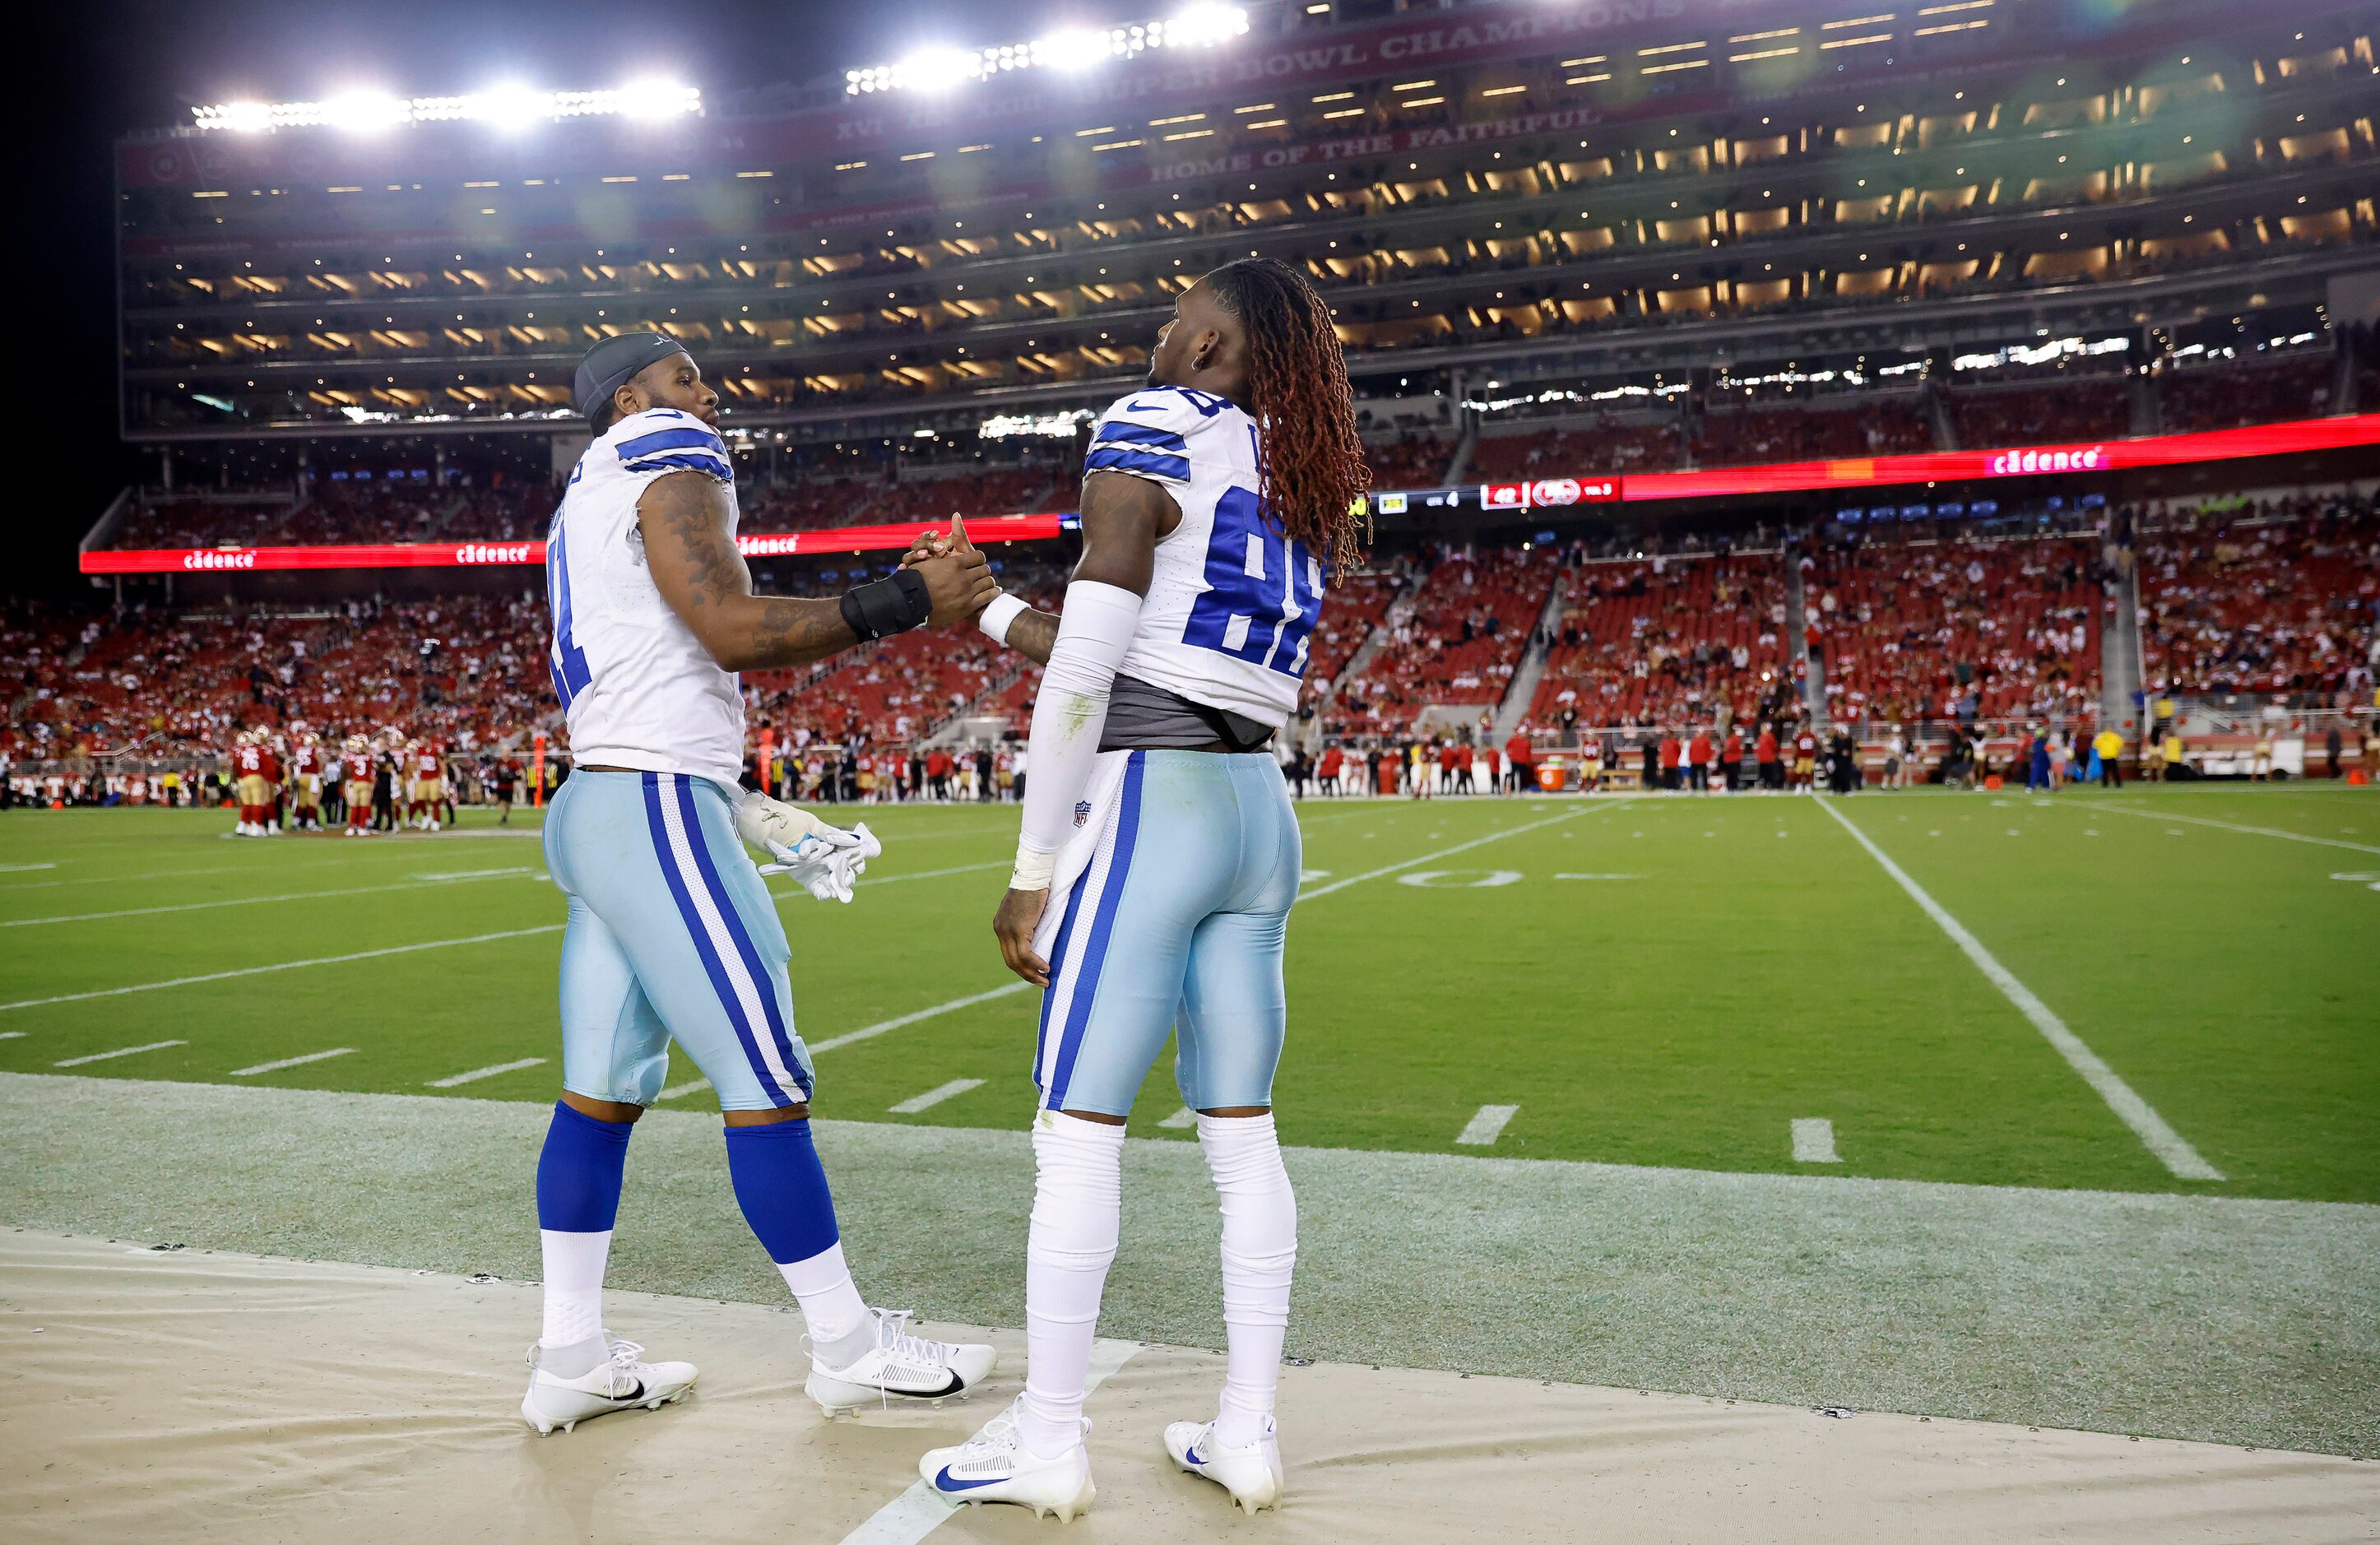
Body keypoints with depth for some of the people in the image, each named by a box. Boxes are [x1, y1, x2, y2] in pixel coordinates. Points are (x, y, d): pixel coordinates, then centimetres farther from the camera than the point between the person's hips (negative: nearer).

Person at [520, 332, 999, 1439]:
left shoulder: (588, 509, 25)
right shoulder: (666, 465, -5)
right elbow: (731, 630, -18)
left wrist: (743, 811, 21)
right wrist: (907, 602, -13)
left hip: (590, 809, 10)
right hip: (657, 813, -10)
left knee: (602, 1090, 10)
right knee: (766, 1081, -4)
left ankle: (571, 1358, 17)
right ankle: (848, 1347, 6)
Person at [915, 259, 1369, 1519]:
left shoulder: (1152, 431, -5)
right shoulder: (1299, 485, 18)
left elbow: (1086, 675, -13)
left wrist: (1034, 869, -9)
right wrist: (988, 610, 32)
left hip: (1153, 803, -8)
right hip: (1260, 810, 8)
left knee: (1078, 1130, 0)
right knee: (1242, 1134, 10)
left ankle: (1046, 1442, 10)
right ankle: (1247, 1435, 18)